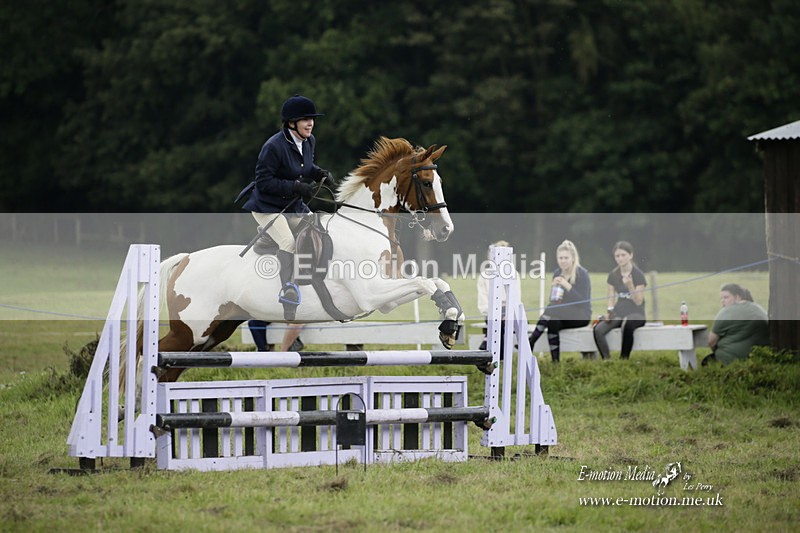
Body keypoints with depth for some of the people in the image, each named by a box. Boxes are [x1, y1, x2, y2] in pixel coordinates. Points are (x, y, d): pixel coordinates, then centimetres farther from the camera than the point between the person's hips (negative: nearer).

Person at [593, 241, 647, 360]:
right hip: (618, 312, 4)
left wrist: (630, 285, -23)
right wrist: (609, 310, -8)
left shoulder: (638, 275, -5)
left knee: (627, 325, -42)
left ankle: (623, 360, -30)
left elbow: (638, 302, -8)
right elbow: (611, 298, 13)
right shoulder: (613, 275, 10)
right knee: (598, 329, -27)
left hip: (636, 314, -4)